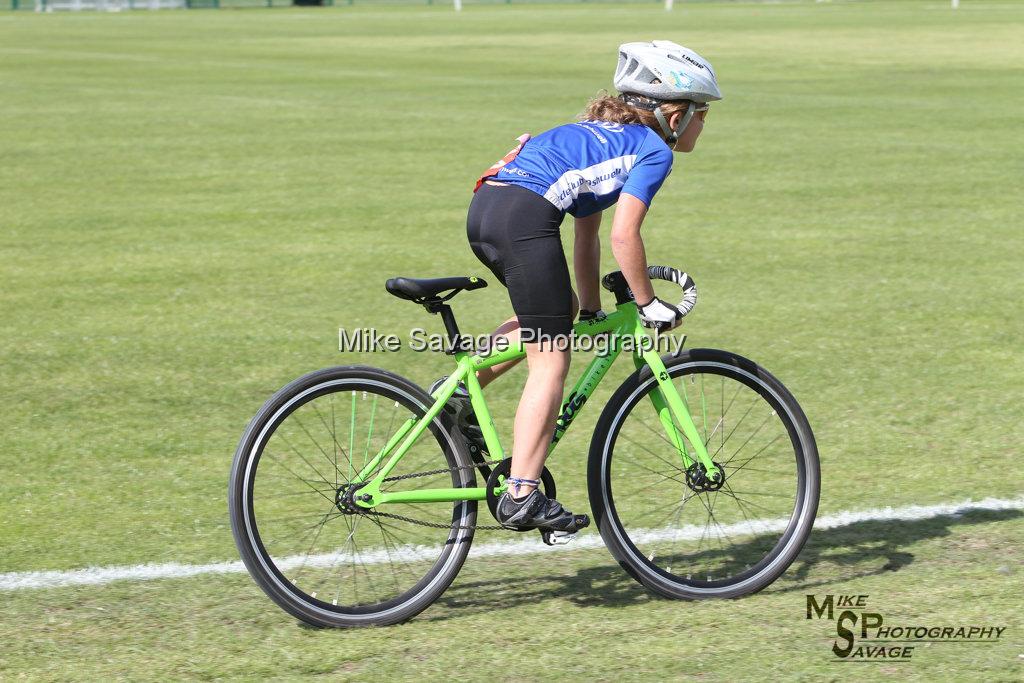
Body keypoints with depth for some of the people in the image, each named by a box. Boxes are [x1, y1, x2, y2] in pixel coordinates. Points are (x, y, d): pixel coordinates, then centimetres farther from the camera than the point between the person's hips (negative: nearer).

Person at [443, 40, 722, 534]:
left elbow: (586, 233, 33)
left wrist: (592, 310, 36)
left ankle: (461, 389, 15)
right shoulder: (654, 150, 5)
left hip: (483, 212, 9)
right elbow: (623, 236, -6)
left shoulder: (606, 132, 31)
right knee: (550, 361, -2)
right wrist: (649, 304, 5)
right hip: (525, 218, -9)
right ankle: (522, 497, -6)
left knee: (561, 310, 28)